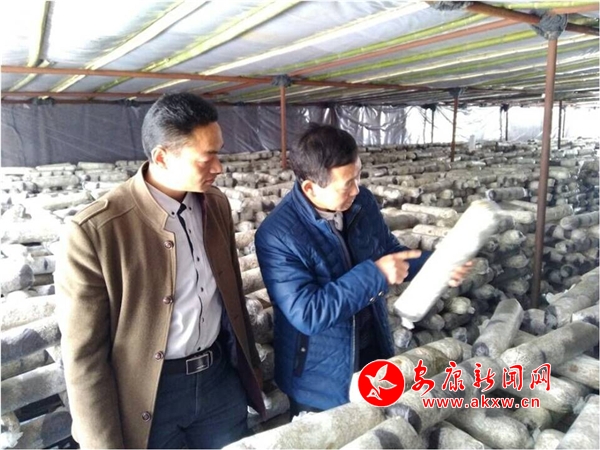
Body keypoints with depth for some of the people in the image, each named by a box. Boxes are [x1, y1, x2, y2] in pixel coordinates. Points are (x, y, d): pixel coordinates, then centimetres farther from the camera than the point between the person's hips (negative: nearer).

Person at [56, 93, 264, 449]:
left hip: (221, 376, 5)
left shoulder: (217, 204, -3)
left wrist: (249, 363, 14)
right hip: (147, 396, -4)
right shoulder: (95, 230, -21)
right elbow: (83, 353, -14)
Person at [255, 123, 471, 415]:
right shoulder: (277, 235, -28)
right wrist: (374, 275, -32)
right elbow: (308, 314, -31)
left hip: (374, 355, 6)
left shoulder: (362, 202, -9)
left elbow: (389, 251, 7)